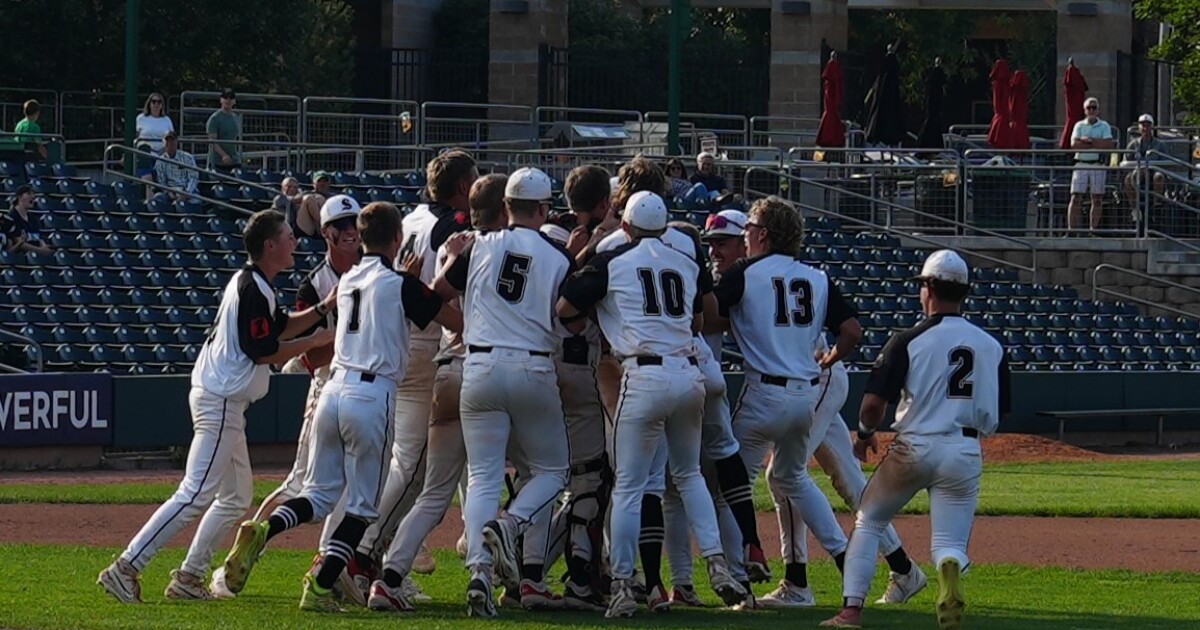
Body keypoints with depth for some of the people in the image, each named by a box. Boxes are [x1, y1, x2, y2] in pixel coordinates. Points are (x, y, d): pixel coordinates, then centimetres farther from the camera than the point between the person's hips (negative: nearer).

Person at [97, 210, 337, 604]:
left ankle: (188, 578, 16)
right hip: (221, 403, -11)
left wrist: (324, 308, 9)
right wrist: (317, 341, -9)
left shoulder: (250, 284, 14)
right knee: (196, 494, -15)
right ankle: (126, 568, -19)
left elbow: (281, 327, 21)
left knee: (237, 496, 17)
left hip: (223, 403, 11)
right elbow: (265, 352, -17)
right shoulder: (253, 290, -17)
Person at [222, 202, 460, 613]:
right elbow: (458, 322, -3)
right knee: (362, 503, 4)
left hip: (333, 390, 6)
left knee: (320, 493, 14)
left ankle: (265, 530, -13)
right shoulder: (400, 285, -5)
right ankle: (321, 587, -5)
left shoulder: (347, 281, 14)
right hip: (372, 396, -6)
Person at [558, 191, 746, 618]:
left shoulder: (611, 263, 2)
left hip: (645, 377, -4)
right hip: (689, 374, 4)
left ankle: (622, 585, -3)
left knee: (629, 484, 0)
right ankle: (717, 564, 10)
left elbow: (565, 310, 3)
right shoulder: (689, 266, 14)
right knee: (688, 474, 22)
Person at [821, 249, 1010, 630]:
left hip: (914, 449, -2)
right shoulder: (991, 345, 4)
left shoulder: (909, 341, -8)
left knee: (868, 522, 18)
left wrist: (865, 434, 9)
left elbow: (874, 401, -11)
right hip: (966, 454, 2)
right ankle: (950, 570, -32)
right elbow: (996, 416, 8)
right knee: (950, 541, 6)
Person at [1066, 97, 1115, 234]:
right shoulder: (1079, 125, 10)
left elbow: (1108, 145, -8)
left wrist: (1087, 140, -9)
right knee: (1076, 198, -6)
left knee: (1097, 199, 0)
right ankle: (1071, 229, -8)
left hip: (1097, 165, 0)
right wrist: (1096, 144, -8)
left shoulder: (1104, 126, 8)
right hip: (1081, 164, 0)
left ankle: (1094, 228, 5)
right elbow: (1074, 144, -5)